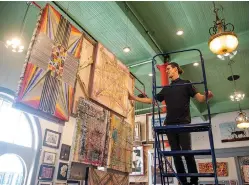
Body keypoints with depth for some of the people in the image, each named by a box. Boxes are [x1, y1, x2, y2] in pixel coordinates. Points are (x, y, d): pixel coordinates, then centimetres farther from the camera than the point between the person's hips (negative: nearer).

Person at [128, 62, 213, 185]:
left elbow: (200, 98, -2)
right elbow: (152, 100, 21)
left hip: (183, 122, -4)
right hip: (170, 124, 5)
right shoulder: (166, 89, 20)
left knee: (187, 151, -9)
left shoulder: (186, 83, 8)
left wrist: (207, 96, -27)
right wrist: (134, 98, 15)